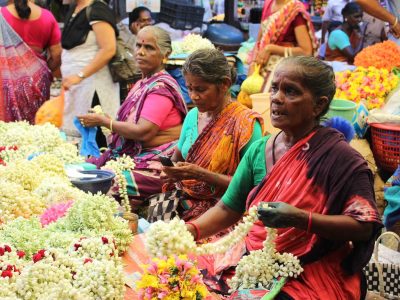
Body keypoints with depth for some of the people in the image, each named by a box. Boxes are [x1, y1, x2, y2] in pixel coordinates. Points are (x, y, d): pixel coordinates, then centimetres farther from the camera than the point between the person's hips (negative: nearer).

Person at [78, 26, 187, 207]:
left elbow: (143, 132, -20)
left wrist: (103, 121, -10)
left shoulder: (161, 87, -13)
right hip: (135, 156, 9)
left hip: (157, 162, -9)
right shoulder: (141, 84, 15)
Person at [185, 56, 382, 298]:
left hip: (310, 275, -5)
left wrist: (299, 219, -25)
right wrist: (191, 230, -10)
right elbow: (228, 209, 8)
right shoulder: (259, 149, 5)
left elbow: (364, 226, -14)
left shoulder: (339, 156, -12)